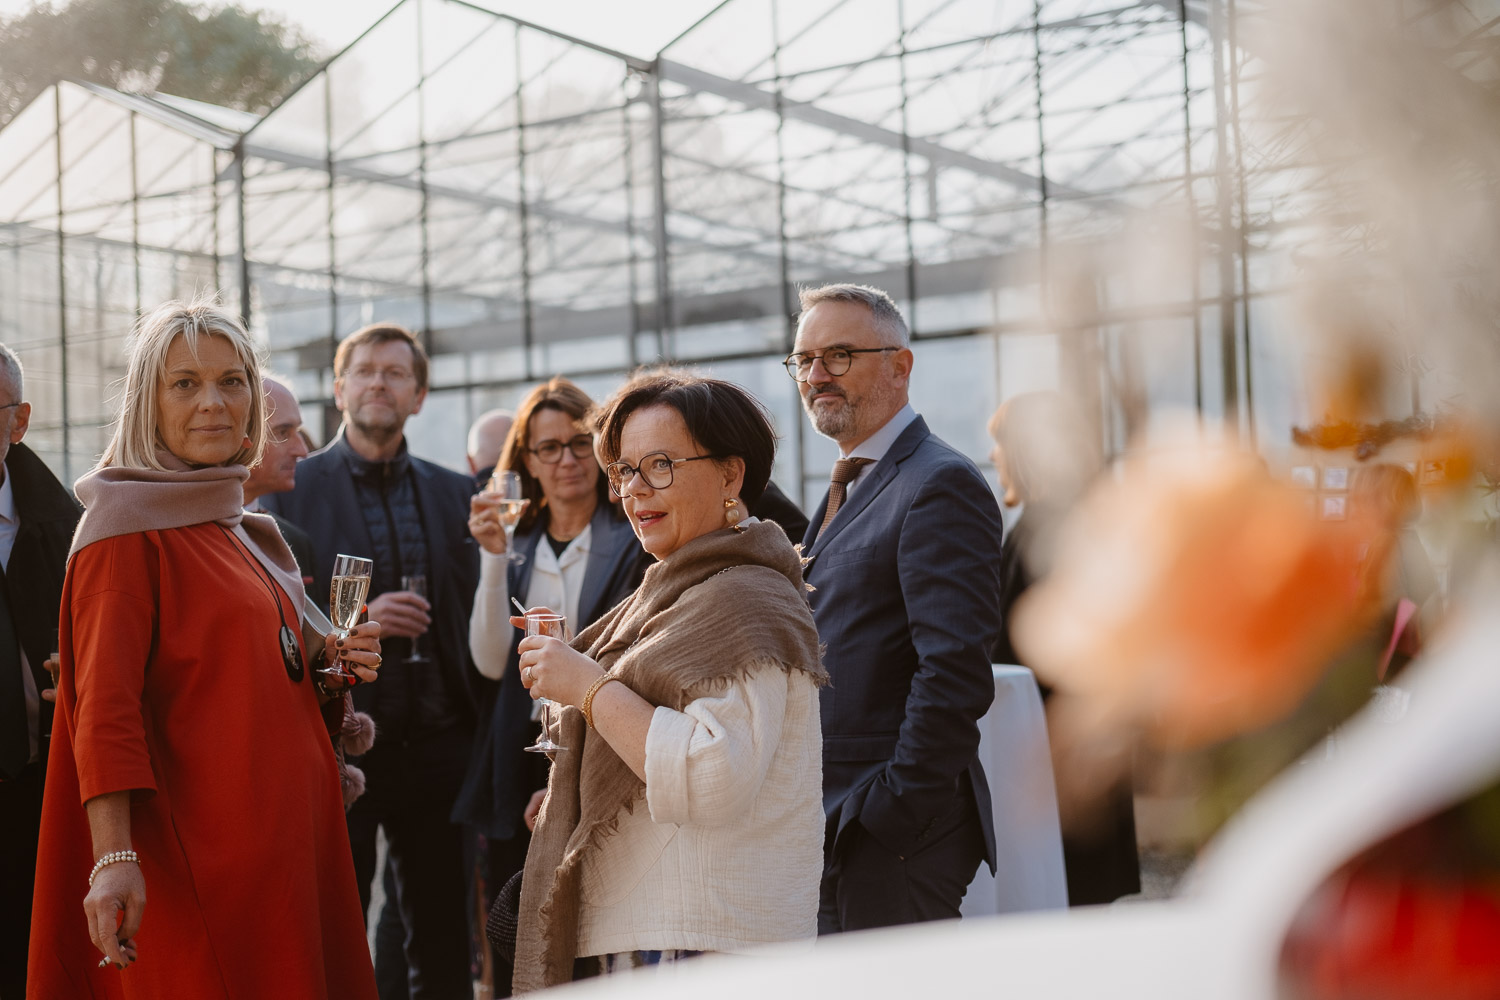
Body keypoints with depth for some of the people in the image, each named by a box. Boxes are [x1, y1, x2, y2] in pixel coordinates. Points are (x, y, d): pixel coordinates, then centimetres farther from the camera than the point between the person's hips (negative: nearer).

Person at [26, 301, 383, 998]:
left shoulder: (246, 535, 17)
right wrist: (114, 856, -26)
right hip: (197, 847, -8)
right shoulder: (126, 528, -7)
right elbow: (104, 704, -16)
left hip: (287, 831, 8)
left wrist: (330, 668, 5)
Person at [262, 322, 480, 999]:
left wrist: (479, 728, 1)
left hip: (436, 743, 3)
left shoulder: (455, 494, 11)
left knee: (443, 943, 9)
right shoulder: (291, 489, 1)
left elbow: (476, 616, 12)